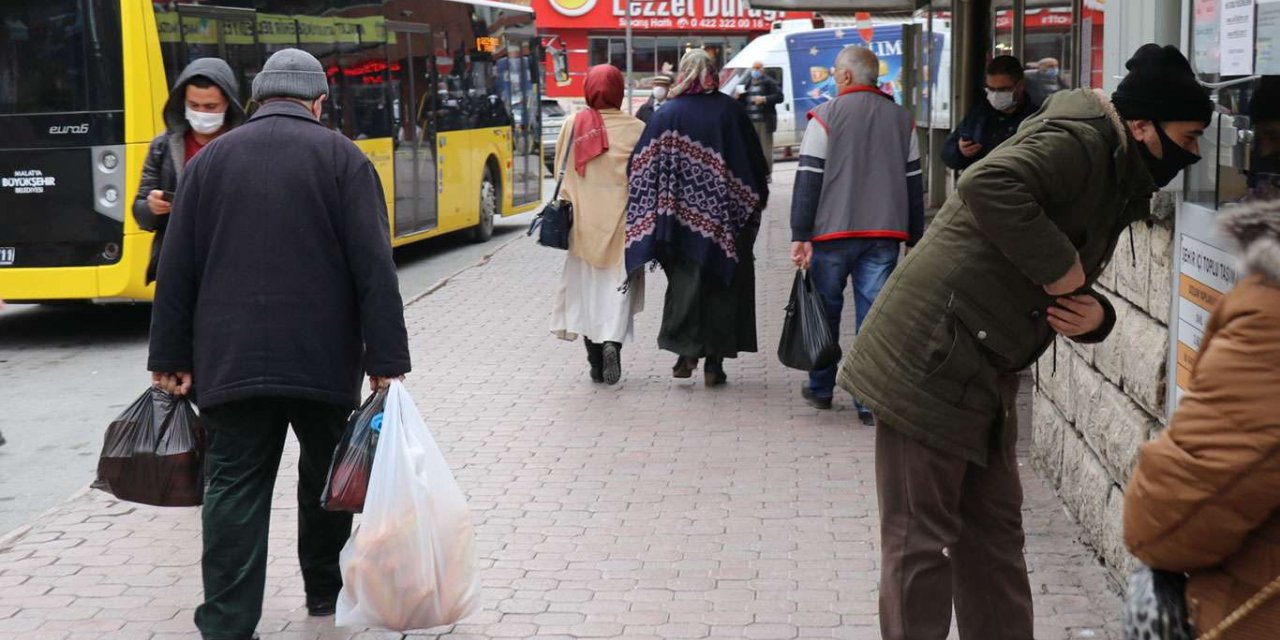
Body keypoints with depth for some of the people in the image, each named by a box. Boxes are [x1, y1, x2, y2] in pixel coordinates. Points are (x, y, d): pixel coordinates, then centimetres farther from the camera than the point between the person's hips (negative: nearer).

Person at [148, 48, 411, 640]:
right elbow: (374, 268, -8)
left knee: (236, 486, 0)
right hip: (323, 360, -1)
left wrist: (171, 359, 11)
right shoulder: (341, 157, -1)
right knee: (326, 476, 18)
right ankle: (325, 590, 32)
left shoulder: (211, 159, 7)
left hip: (231, 361, 1)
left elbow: (177, 271, 6)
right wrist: (386, 360, -8)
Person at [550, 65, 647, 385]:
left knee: (586, 284, 9)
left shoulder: (573, 126, 0)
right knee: (618, 283, 3)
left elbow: (561, 172, 4)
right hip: (621, 218, -2)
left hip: (583, 218, 2)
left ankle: (594, 355, 8)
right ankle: (612, 340, -18)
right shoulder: (636, 129, -5)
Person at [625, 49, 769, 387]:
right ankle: (715, 361, 5)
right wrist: (756, 201, 16)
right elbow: (755, 163, 3)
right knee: (724, 286, 6)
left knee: (685, 283, 9)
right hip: (726, 220, 1)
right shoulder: (732, 111, -2)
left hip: (681, 218, 0)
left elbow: (643, 168, -3)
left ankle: (686, 350, -2)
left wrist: (657, 217, 4)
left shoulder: (667, 114, -3)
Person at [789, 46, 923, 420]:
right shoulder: (902, 119, 10)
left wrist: (801, 235, -7)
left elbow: (808, 179, -8)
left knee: (825, 312, 12)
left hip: (833, 233, -3)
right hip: (885, 235, 3)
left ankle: (820, 389, 23)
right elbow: (914, 182, 13)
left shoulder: (826, 116, -5)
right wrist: (914, 238, 18)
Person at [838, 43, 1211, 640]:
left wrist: (1093, 315, -3)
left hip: (983, 374, 10)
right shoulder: (1079, 141, -16)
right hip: (932, 358, -10)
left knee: (994, 534, 16)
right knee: (921, 538, -2)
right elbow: (990, 186, -34)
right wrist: (1061, 267, -25)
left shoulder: (1117, 180, 15)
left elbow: (1070, 292, 21)